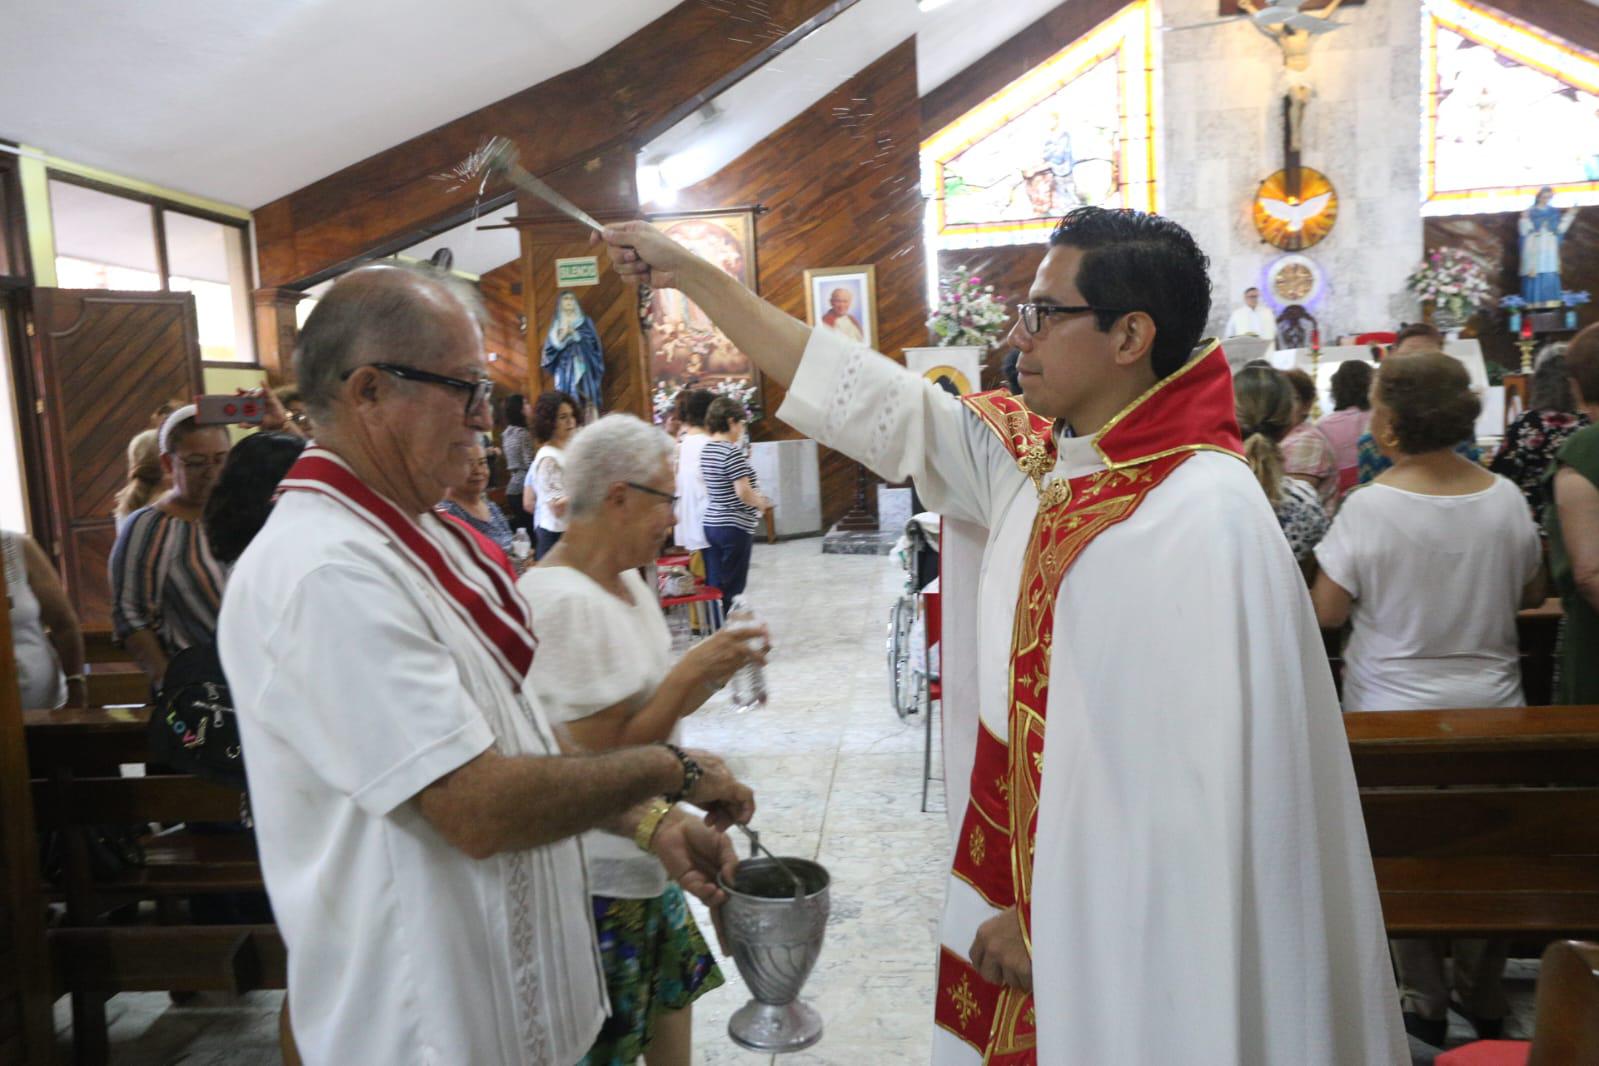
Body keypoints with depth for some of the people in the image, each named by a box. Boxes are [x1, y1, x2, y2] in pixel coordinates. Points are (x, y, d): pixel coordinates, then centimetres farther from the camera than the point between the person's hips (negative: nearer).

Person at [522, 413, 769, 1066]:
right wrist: (694, 666, -20)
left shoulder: (628, 580, 4)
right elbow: (607, 752, -24)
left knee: (672, 999, 22)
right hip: (600, 872, -8)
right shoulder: (563, 601, -25)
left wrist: (719, 669, -3)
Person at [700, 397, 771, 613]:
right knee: (732, 589, 1)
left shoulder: (706, 449, 9)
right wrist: (762, 504, -2)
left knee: (713, 587, 9)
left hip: (711, 524, 8)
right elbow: (743, 492, -21)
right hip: (734, 528, -8)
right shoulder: (732, 452, -16)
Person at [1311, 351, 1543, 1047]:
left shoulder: (1370, 507, -19)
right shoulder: (1505, 499, -6)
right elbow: (1532, 594, 9)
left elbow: (1327, 612, -13)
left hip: (1396, 711, -4)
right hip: (1490, 704, 4)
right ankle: (1486, 1003, 33)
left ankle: (1425, 1003, 22)